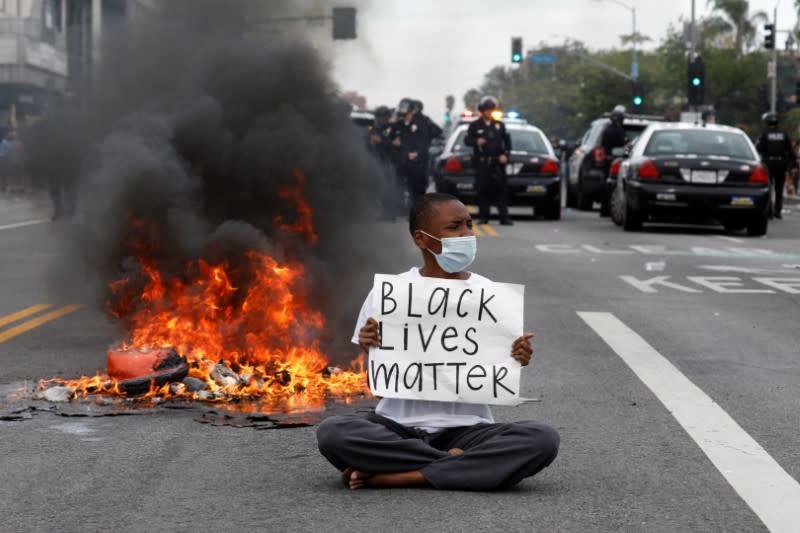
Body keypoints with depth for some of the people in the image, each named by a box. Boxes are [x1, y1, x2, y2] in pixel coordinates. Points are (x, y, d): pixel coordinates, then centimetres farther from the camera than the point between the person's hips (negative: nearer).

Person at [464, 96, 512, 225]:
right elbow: (467, 140, 3)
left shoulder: (499, 125, 11)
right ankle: (483, 216, 7)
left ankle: (504, 217, -5)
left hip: (497, 162, 1)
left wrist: (505, 154, -2)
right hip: (481, 162, -1)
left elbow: (507, 141, 12)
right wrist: (476, 142, -17)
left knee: (500, 189, -5)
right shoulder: (475, 125, 5)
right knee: (483, 190, -1)